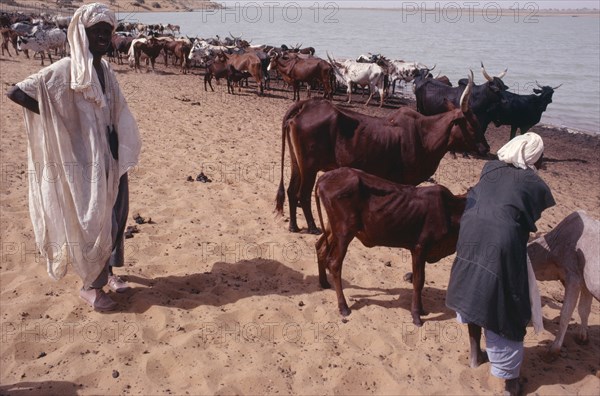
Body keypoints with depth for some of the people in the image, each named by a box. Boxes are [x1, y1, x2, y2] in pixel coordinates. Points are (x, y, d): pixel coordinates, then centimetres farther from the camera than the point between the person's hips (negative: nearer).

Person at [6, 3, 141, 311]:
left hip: (111, 157, 7)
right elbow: (16, 92, -19)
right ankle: (91, 286, 19)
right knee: (92, 222, 1)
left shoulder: (105, 69, 7)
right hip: (84, 160, -7)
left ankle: (107, 270, 37)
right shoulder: (64, 71, -15)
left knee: (115, 216, 16)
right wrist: (56, 119, -14)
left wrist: (121, 154, 4)